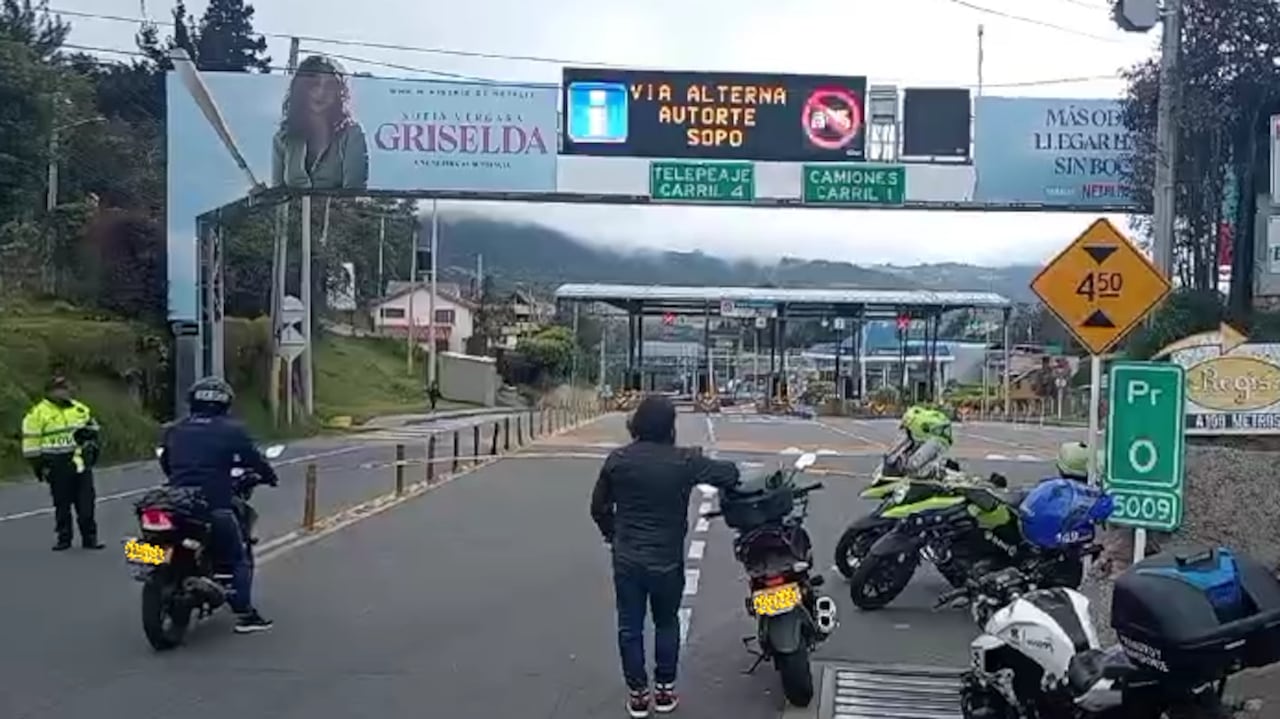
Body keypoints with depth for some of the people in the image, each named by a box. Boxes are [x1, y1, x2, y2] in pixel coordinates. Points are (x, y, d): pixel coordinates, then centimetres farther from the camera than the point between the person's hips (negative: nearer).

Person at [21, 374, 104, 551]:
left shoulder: (80, 409, 10)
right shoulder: (38, 413, -4)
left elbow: (92, 427, 23)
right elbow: (31, 442, -5)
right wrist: (39, 465, -7)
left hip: (81, 464, 3)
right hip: (58, 467, -3)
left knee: (86, 503, 2)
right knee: (62, 505, 5)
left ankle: (89, 538, 9)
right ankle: (64, 538, 15)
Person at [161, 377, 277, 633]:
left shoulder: (174, 430, 12)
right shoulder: (231, 430, -3)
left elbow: (165, 463, 22)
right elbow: (253, 458, 1)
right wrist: (268, 476, 20)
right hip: (215, 505, -5)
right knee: (238, 559, 6)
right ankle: (244, 614, 2)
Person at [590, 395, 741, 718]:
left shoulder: (618, 460, -6)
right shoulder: (683, 461, -13)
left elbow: (599, 506, 1)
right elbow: (728, 474, -8)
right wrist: (728, 472, 16)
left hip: (626, 558, 1)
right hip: (667, 559, -1)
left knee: (629, 627, 12)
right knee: (666, 624, 18)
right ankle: (664, 690, 24)